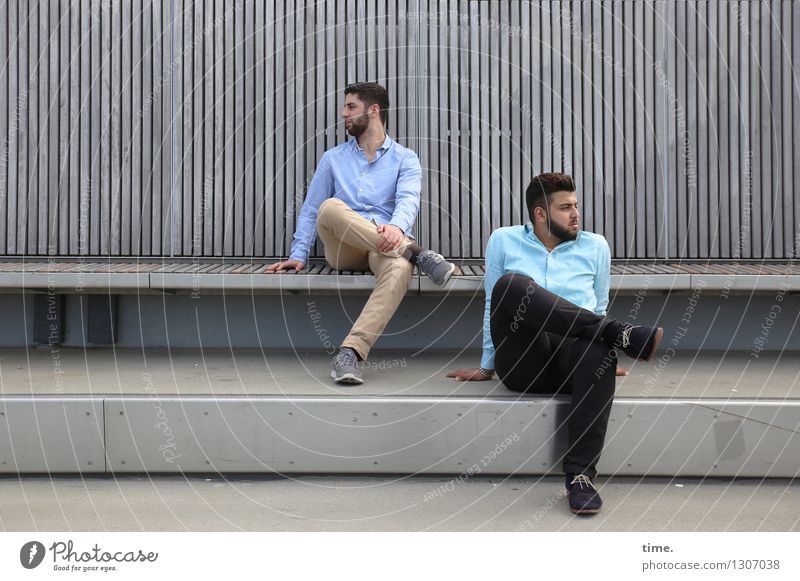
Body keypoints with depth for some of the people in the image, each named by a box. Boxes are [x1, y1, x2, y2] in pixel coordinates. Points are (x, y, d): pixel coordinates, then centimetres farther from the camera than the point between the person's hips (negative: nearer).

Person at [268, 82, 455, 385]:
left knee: (399, 268, -39)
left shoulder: (405, 158, 12)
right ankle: (415, 252, -36)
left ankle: (350, 353, -49)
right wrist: (298, 255, 5)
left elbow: (408, 199, -8)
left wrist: (396, 227, -32)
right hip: (342, 248, 2)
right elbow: (311, 209, 19)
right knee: (330, 207, -33)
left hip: (385, 247, -2)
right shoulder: (333, 158, 21)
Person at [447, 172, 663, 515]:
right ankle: (621, 334, -31)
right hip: (522, 363, -1)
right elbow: (493, 305, 20)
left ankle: (580, 476, -40)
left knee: (598, 352, -39)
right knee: (511, 284, -30)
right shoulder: (503, 241, 16)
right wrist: (487, 366, 20)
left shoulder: (595, 246, 19)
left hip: (571, 358, 1)